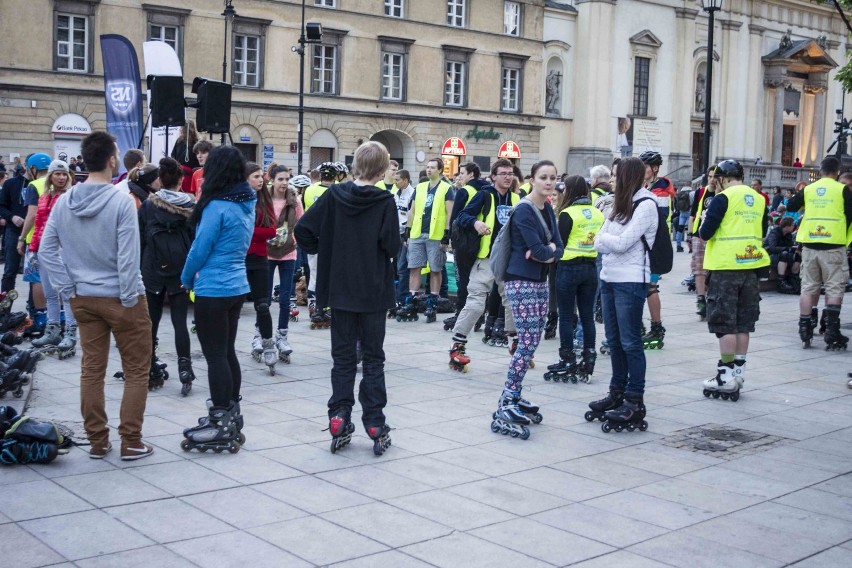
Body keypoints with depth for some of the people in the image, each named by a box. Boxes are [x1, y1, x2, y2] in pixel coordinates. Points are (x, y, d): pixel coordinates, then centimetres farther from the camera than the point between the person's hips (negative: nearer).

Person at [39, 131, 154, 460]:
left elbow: (45, 251, 1)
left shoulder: (64, 202, 1)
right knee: (136, 371, 7)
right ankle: (130, 442, 9)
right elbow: (128, 258, -19)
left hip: (84, 298, 6)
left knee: (92, 369, 12)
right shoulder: (121, 202, -16)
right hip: (120, 298, -5)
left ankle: (97, 441, 19)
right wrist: (130, 299, -9)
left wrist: (68, 290, 5)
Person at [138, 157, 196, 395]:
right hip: (181, 271, 0)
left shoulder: (148, 205, -2)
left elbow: (140, 240, 0)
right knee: (179, 322, 1)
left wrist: (138, 268, 8)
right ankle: (184, 369, -12)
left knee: (151, 323, 8)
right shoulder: (190, 206, -1)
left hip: (152, 271, 0)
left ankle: (152, 374, 11)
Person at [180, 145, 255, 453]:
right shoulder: (247, 204, 7)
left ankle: (222, 426, 3)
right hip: (237, 286, 8)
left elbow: (200, 249, -13)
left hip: (213, 290, -8)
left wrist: (187, 280, 5)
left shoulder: (217, 206, -17)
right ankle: (231, 417, 24)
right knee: (228, 352, 15)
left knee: (215, 355, -2)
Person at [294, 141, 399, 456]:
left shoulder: (334, 196, -2)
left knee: (343, 356, 12)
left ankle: (339, 420, 10)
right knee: (373, 358, 8)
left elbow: (303, 229, -4)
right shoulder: (384, 201, -10)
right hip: (374, 291, -2)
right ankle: (374, 424, 8)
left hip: (340, 289, 2)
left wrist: (324, 252, 8)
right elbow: (392, 245, -14)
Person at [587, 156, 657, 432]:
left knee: (630, 342, -5)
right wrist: (609, 240, -12)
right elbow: (599, 243, 8)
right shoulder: (620, 204, 15)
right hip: (609, 278, 8)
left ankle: (634, 402, 0)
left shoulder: (646, 205, -9)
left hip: (631, 282, -8)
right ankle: (617, 392, 23)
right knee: (614, 340, 13)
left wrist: (604, 237, 0)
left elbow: (621, 243, -17)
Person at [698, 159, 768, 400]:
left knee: (725, 323, -1)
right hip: (750, 267, 6)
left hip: (725, 267, -6)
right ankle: (739, 371, 19)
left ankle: (727, 376, 0)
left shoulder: (723, 198, -11)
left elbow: (705, 233, -13)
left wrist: (704, 222, 7)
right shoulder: (759, 199, 8)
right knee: (743, 323, 13)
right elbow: (761, 232, 17)